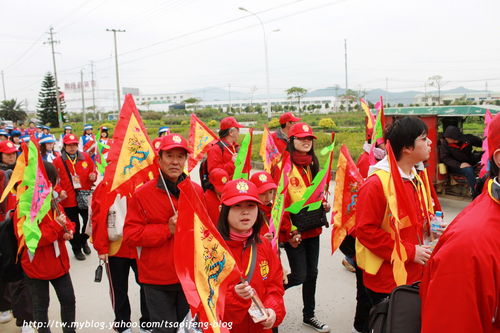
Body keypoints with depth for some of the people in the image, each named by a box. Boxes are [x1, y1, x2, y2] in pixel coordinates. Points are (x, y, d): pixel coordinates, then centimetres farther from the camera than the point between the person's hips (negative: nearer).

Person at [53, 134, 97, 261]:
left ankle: (83, 241, 38)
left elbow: (93, 171, 13)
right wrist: (59, 191, -17)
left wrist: (93, 176, -9)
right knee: (74, 225, 9)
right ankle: (77, 249, 29)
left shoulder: (85, 157, 3)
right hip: (68, 200, -2)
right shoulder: (58, 161, -4)